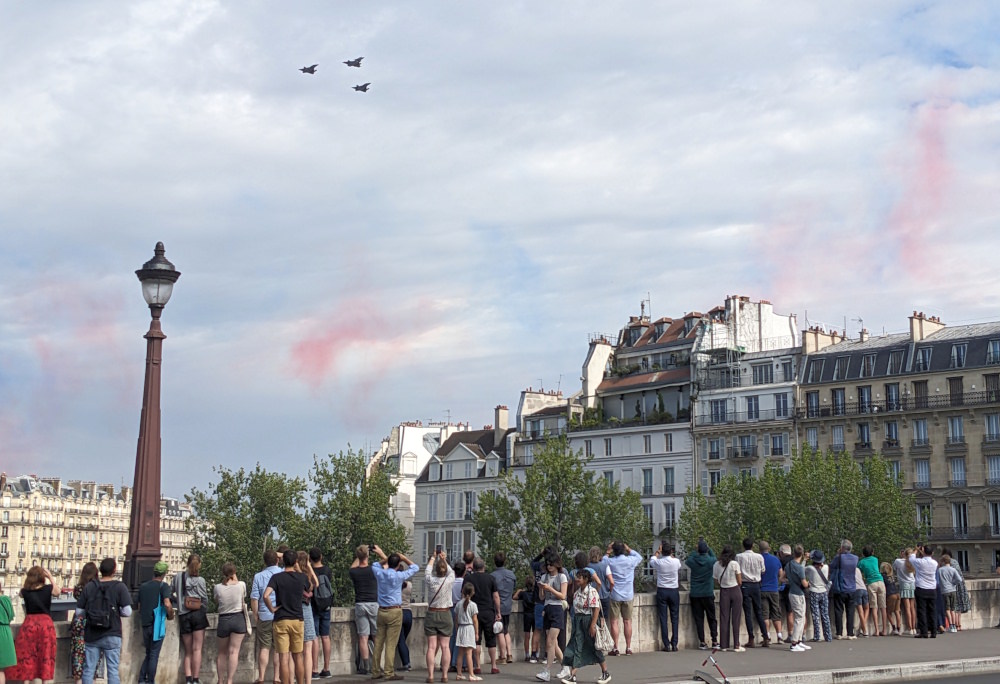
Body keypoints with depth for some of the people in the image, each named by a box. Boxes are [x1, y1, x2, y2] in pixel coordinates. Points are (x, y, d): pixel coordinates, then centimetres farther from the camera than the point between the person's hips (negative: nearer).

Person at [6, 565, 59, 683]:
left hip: (29, 625, 0)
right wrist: (50, 577, 21)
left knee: (26, 657, 6)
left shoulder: (25, 591, -2)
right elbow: (57, 592, 19)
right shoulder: (48, 589, -4)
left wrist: (27, 581, 18)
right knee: (45, 658, 6)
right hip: (46, 624, 0)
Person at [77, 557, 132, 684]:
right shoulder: (120, 587, -8)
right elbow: (127, 612, -13)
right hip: (111, 635, -3)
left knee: (89, 669, 10)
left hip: (91, 635, 3)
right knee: (113, 670, 2)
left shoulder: (89, 586, 1)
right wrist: (116, 612, 7)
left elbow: (79, 611, 2)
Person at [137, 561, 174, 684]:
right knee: (154, 656, 1)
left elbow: (139, 606, 14)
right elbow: (167, 604, -22)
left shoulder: (143, 586, 9)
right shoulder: (163, 586, -8)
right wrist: (171, 616, -5)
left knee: (148, 654, 17)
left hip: (145, 624, 5)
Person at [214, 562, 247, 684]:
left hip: (223, 621, 1)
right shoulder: (241, 585, -4)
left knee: (221, 653, 15)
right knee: (234, 651, -4)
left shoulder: (217, 588, -3)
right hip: (238, 619, -1)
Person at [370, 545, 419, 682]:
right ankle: (389, 673, -5)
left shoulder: (380, 573, 1)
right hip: (394, 611, -5)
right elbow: (415, 567, 2)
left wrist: (382, 556, 28)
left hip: (381, 611, 5)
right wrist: (404, 558, 9)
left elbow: (375, 565, 26)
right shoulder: (398, 576, -10)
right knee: (391, 644, -5)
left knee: (378, 642, 9)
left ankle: (376, 671, 15)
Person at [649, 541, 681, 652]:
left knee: (663, 618, 2)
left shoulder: (658, 562, -10)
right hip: (674, 591, 1)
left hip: (662, 591, -1)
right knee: (674, 618, 7)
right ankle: (674, 644, 3)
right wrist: (671, 555, 30)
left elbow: (651, 561, 15)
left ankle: (666, 644, -2)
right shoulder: (676, 561, -7)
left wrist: (657, 552, 29)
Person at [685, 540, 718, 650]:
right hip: (708, 593, -1)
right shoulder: (711, 561, -8)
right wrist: (708, 548, 20)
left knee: (698, 619, 5)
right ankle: (714, 641, 4)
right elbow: (714, 557, 15)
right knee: (712, 618, 9)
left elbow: (686, 561, 15)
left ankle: (702, 642, 2)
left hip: (695, 594, 1)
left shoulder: (692, 561, -7)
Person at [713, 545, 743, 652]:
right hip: (735, 591, -3)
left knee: (724, 618, 7)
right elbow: (739, 581, -6)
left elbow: (716, 580, 3)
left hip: (723, 592, 3)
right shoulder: (734, 564, -9)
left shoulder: (716, 565, 1)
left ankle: (724, 645, 9)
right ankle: (736, 645, 1)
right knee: (735, 619, 1)